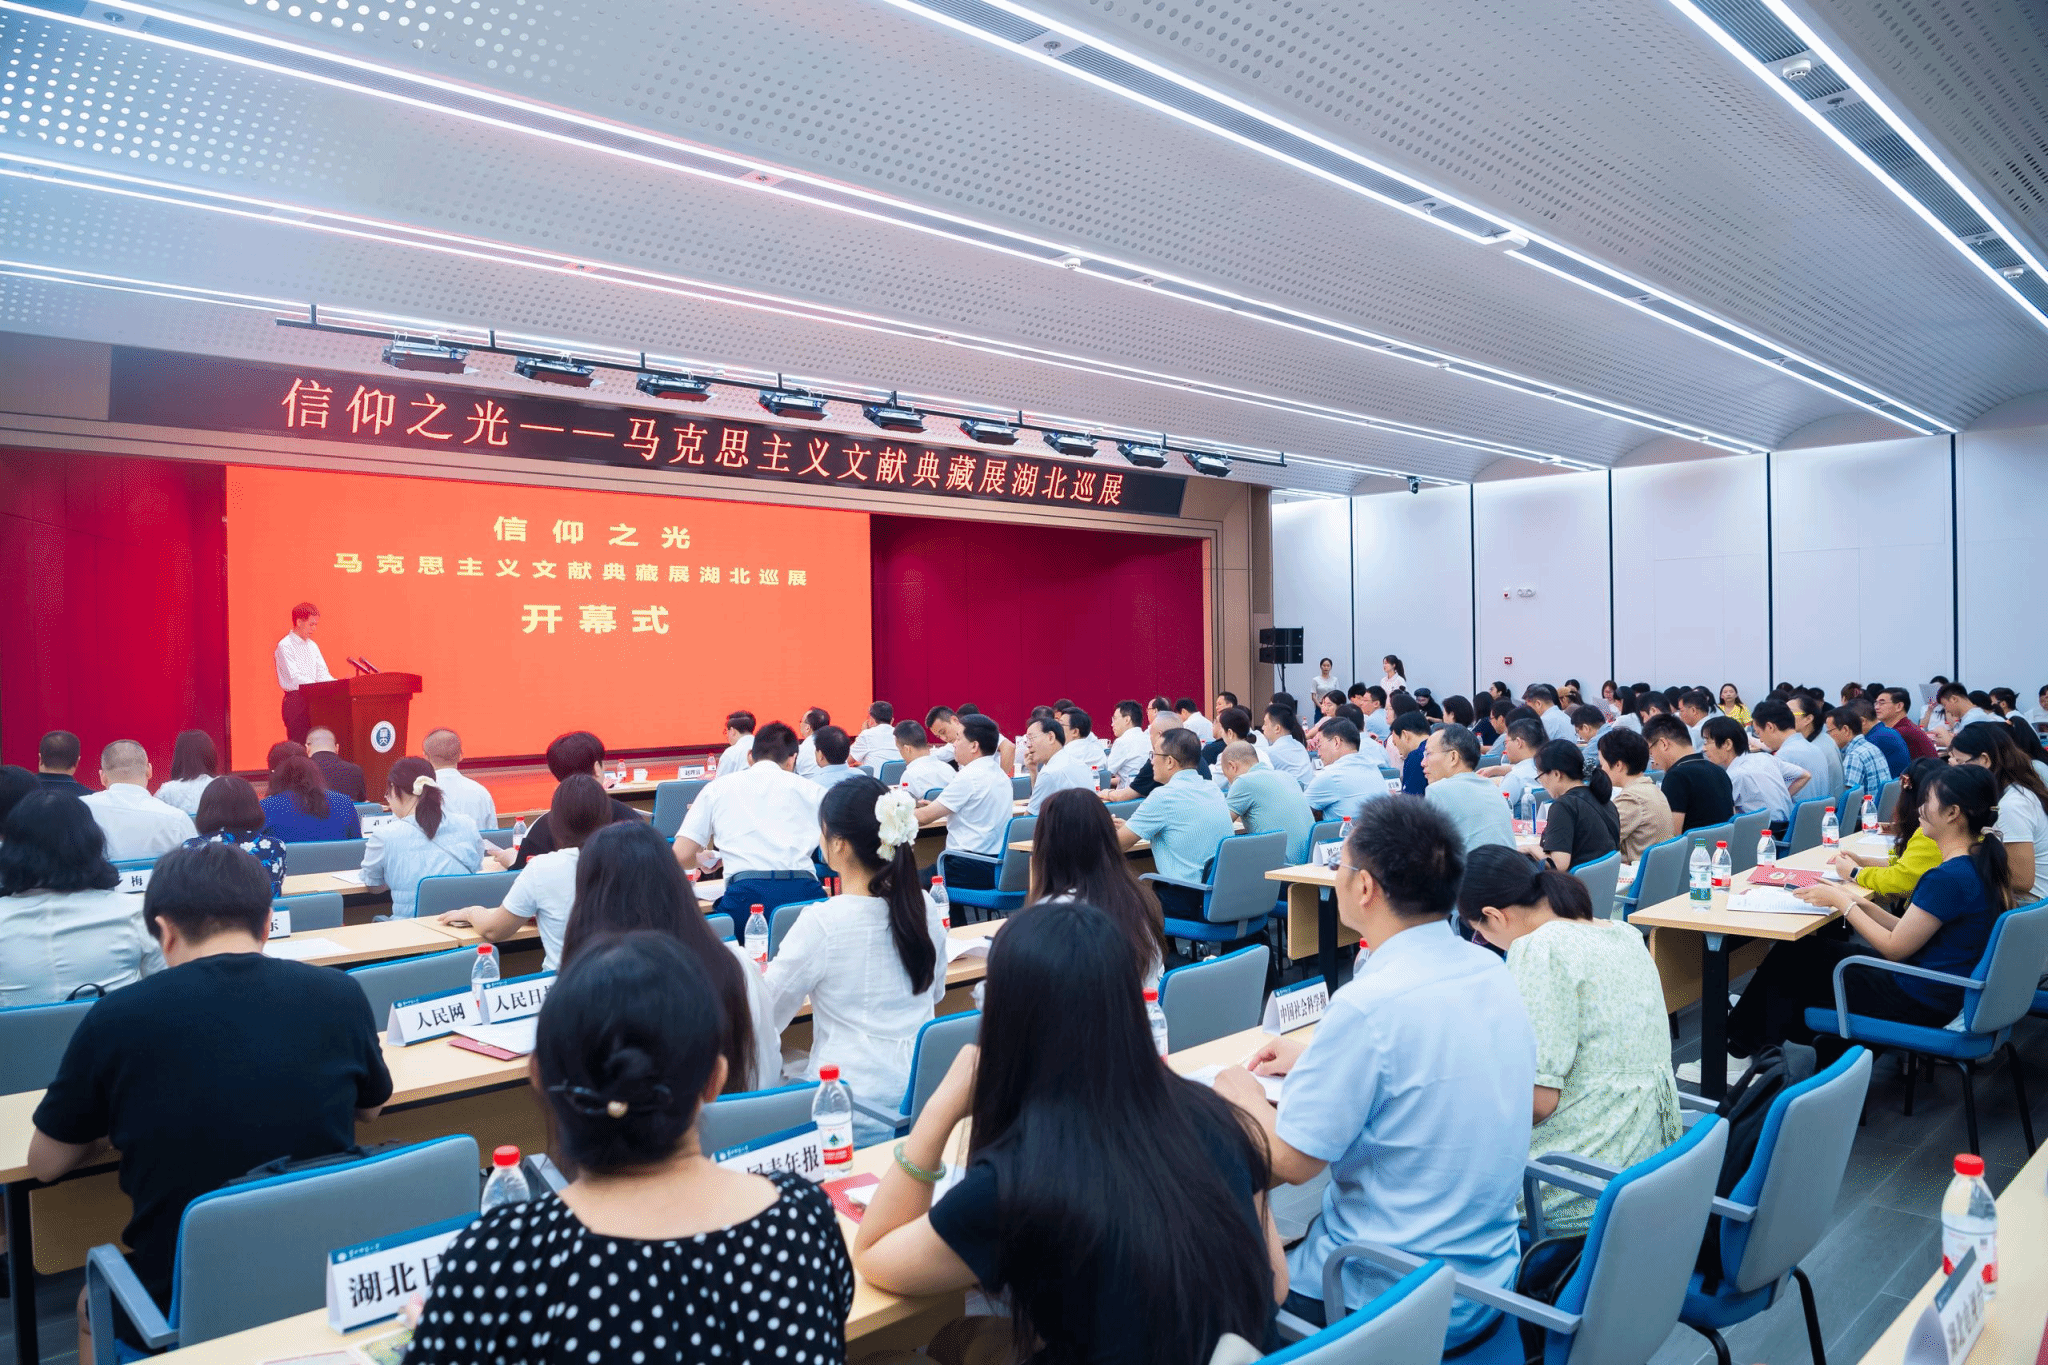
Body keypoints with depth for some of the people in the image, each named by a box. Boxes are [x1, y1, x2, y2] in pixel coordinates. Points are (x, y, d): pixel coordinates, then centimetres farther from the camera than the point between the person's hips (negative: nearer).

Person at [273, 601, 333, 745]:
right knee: (299, 747, -9)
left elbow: (322, 674, 12)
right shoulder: (285, 646, -7)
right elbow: (294, 677, -16)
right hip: (295, 700, -7)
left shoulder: (313, 646, 16)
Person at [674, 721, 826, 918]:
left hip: (746, 894, 0)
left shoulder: (717, 788, 19)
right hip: (805, 892, 0)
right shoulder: (810, 789, 18)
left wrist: (702, 859, 36)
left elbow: (681, 856, 12)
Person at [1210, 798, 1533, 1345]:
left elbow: (1291, 1162, -19)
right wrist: (1318, 1059, 17)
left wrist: (1245, 1097, -1)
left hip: (1394, 1303, -7)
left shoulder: (1367, 1006, -28)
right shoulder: (1492, 973, -3)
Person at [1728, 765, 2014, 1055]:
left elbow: (1894, 948, -19)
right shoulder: (1980, 863, 4)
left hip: (1922, 1003, -9)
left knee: (1790, 959, 7)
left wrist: (1842, 902, -10)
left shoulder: (1948, 878, -28)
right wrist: (1861, 903, 4)